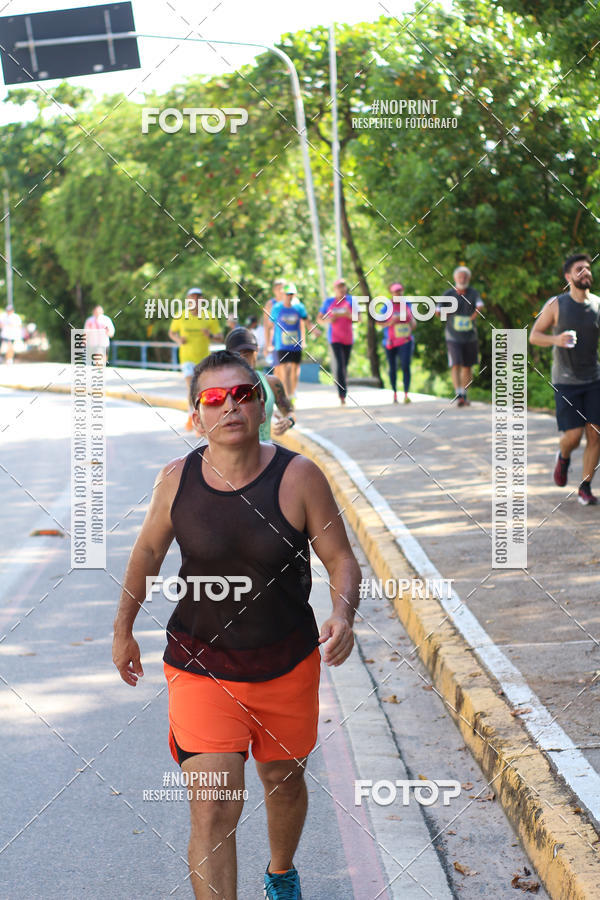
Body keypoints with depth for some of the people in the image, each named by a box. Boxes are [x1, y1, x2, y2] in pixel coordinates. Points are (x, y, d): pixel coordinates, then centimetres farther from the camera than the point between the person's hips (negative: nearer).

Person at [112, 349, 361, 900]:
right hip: (200, 667, -1)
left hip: (288, 667, 1)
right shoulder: (177, 480, -9)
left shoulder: (299, 478, -14)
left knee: (283, 781, 24)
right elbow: (149, 550, 9)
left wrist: (343, 616, -27)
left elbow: (341, 559, -7)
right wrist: (124, 630, 16)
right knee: (213, 812, -12)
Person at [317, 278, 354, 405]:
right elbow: (319, 319, 9)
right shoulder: (329, 302, 5)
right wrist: (328, 320, -12)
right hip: (335, 337, -3)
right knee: (340, 364, -17)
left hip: (348, 338, 3)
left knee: (345, 366, 8)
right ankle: (342, 394, -22)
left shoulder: (350, 300, 7)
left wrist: (349, 315, -16)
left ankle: (343, 393, 22)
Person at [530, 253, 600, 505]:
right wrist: (556, 339, -18)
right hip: (566, 382, -3)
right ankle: (563, 456, 26)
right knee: (573, 435, -9)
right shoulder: (556, 305, -5)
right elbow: (534, 335, 1)